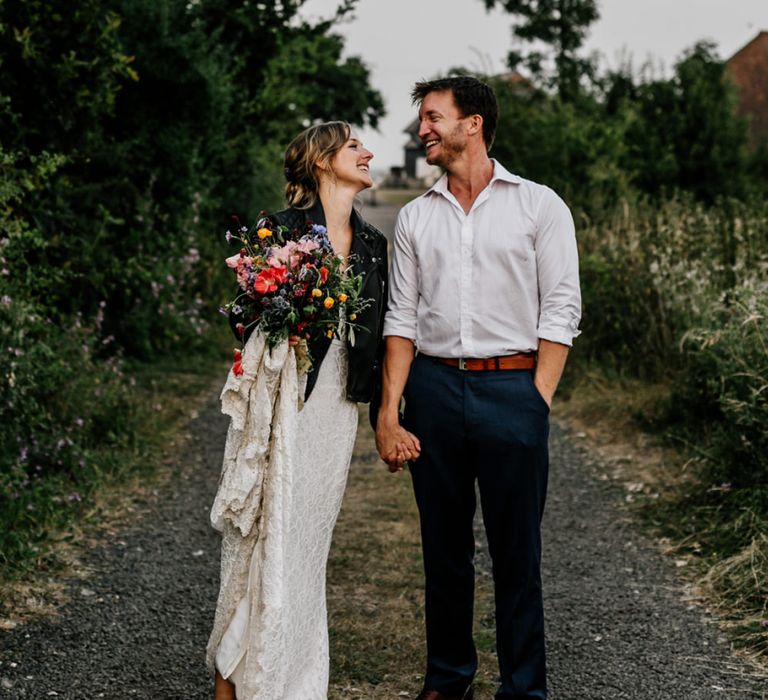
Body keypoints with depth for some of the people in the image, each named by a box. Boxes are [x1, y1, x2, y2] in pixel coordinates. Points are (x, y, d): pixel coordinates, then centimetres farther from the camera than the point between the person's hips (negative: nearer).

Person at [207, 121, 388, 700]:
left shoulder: (373, 244, 13)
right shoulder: (281, 229, -4)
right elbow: (245, 314, -1)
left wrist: (372, 397, 9)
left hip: (338, 404, 5)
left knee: (311, 538, 9)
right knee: (270, 536, -6)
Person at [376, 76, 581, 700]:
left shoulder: (539, 206, 2)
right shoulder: (415, 217, 12)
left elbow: (561, 311, -2)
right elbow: (402, 320, 8)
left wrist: (537, 402, -10)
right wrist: (389, 413, -1)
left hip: (513, 386, -3)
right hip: (433, 387, 3)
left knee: (517, 551, 2)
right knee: (443, 547, 11)